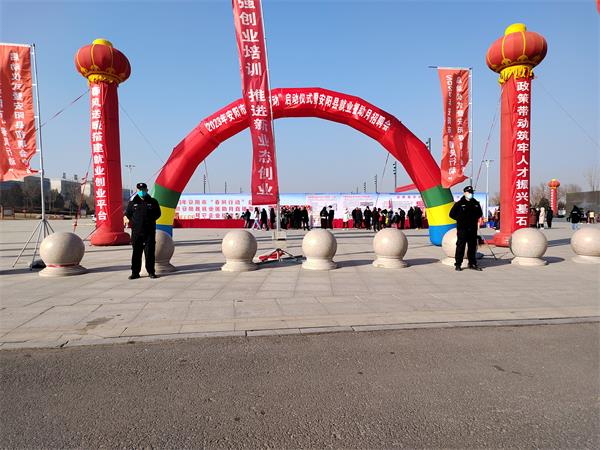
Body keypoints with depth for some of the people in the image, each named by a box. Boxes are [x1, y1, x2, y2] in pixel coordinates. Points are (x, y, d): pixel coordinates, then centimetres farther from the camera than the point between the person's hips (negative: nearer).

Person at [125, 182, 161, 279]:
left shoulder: (153, 201, 6)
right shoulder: (132, 202, 8)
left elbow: (158, 213, 11)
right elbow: (127, 213, 15)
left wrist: (150, 220, 1)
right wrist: (134, 221, 4)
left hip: (150, 231, -1)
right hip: (136, 231, 1)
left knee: (150, 252, 2)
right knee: (136, 252, 4)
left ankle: (151, 272, 9)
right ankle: (135, 272, 11)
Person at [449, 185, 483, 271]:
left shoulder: (476, 203, 12)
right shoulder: (459, 204, -1)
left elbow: (480, 213, 25)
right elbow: (452, 214, 1)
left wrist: (475, 218, 9)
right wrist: (460, 219, -3)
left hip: (473, 228, 5)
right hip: (462, 228, -4)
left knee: (472, 246, 9)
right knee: (460, 246, -4)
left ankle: (472, 264, 18)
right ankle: (458, 264, 1)